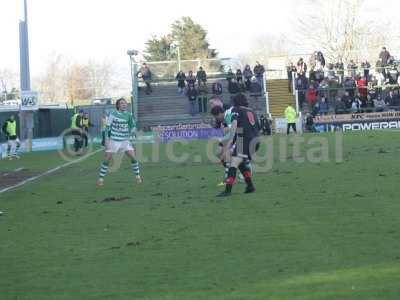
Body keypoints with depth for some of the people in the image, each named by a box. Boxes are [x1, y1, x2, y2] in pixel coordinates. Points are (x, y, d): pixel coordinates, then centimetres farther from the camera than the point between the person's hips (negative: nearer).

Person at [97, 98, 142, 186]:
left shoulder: (128, 115, 0)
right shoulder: (113, 114, -8)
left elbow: (133, 126, 12)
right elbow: (108, 127, -4)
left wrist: (130, 134, -5)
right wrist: (107, 139, -9)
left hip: (125, 140, 3)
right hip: (114, 140, -3)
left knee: (133, 157, -7)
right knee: (107, 159, -5)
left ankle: (137, 176, 9)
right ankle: (101, 178, 6)